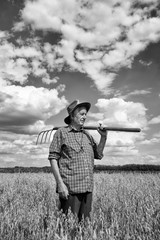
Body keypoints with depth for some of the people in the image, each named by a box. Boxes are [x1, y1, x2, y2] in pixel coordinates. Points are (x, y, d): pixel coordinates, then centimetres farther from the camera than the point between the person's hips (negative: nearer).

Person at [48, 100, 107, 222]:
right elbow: (53, 158, -6)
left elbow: (98, 155, 16)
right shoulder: (61, 133, -1)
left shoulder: (87, 134, 14)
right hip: (69, 188, -5)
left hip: (87, 188, 5)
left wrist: (103, 137, 2)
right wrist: (60, 183, -14)